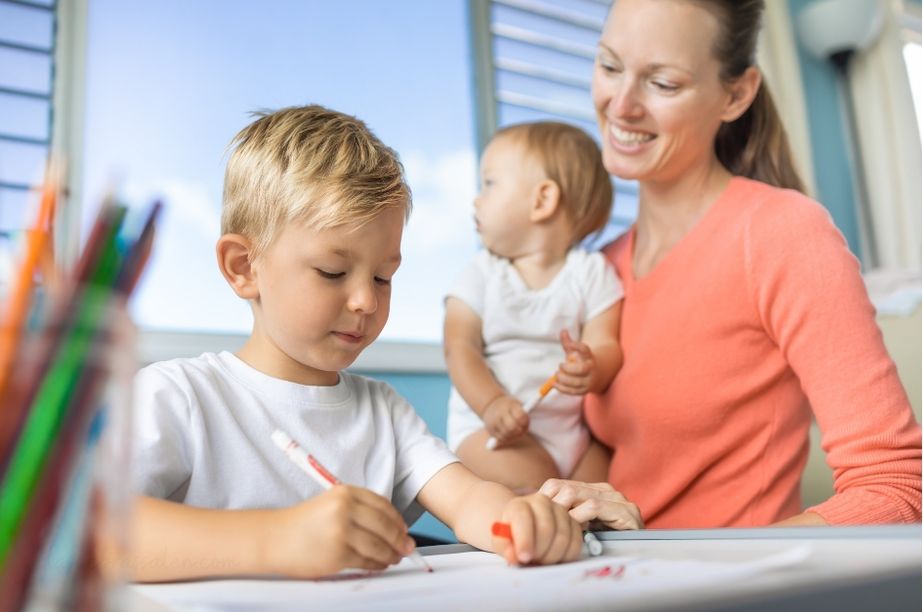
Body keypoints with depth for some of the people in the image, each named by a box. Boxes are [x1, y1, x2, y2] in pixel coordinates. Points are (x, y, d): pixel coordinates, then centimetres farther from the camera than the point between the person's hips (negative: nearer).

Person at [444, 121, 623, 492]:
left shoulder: (591, 271, 3)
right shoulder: (482, 273, 4)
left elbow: (606, 345, -7)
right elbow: (459, 347, -6)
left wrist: (592, 368, -32)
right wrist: (491, 403, -24)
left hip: (574, 430, 2)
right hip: (491, 427, -1)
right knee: (533, 484, -26)